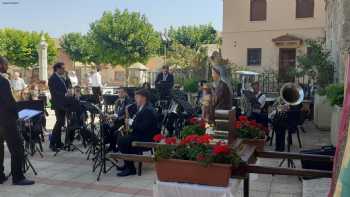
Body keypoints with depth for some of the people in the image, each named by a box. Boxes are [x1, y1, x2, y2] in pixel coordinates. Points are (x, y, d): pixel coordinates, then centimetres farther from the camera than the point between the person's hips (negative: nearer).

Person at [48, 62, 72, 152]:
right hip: (58, 104, -8)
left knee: (60, 122, 11)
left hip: (63, 103, 8)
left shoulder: (62, 77, 14)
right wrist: (64, 94, -25)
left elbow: (68, 86, 12)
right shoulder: (53, 78, -11)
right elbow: (54, 92, -19)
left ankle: (58, 142, 18)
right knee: (59, 122, -11)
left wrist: (66, 78, 0)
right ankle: (52, 143, -5)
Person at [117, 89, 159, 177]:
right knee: (122, 139, 11)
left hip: (147, 137, -11)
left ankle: (131, 168, -13)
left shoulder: (148, 110, -20)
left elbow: (143, 128, -27)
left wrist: (131, 123, -18)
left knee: (122, 141, -19)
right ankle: (128, 164, 16)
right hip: (141, 134, 11)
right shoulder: (142, 108, 13)